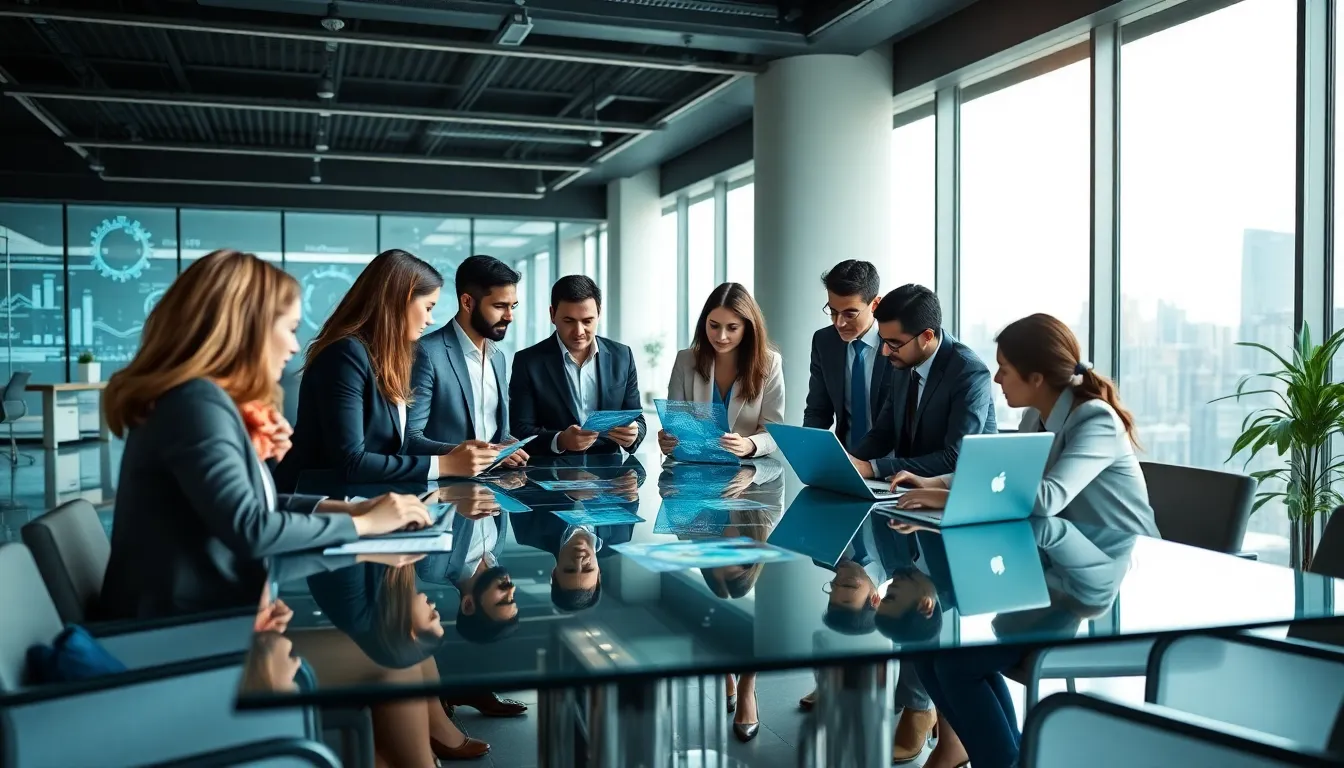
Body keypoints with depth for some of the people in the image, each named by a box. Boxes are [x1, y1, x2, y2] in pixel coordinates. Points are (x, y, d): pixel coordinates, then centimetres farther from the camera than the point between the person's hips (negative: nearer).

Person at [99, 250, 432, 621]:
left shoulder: (208, 399, 9)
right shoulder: (196, 401, -19)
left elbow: (253, 503, 14)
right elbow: (249, 530, -25)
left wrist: (347, 508, 2)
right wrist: (362, 523, -13)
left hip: (207, 611, 8)